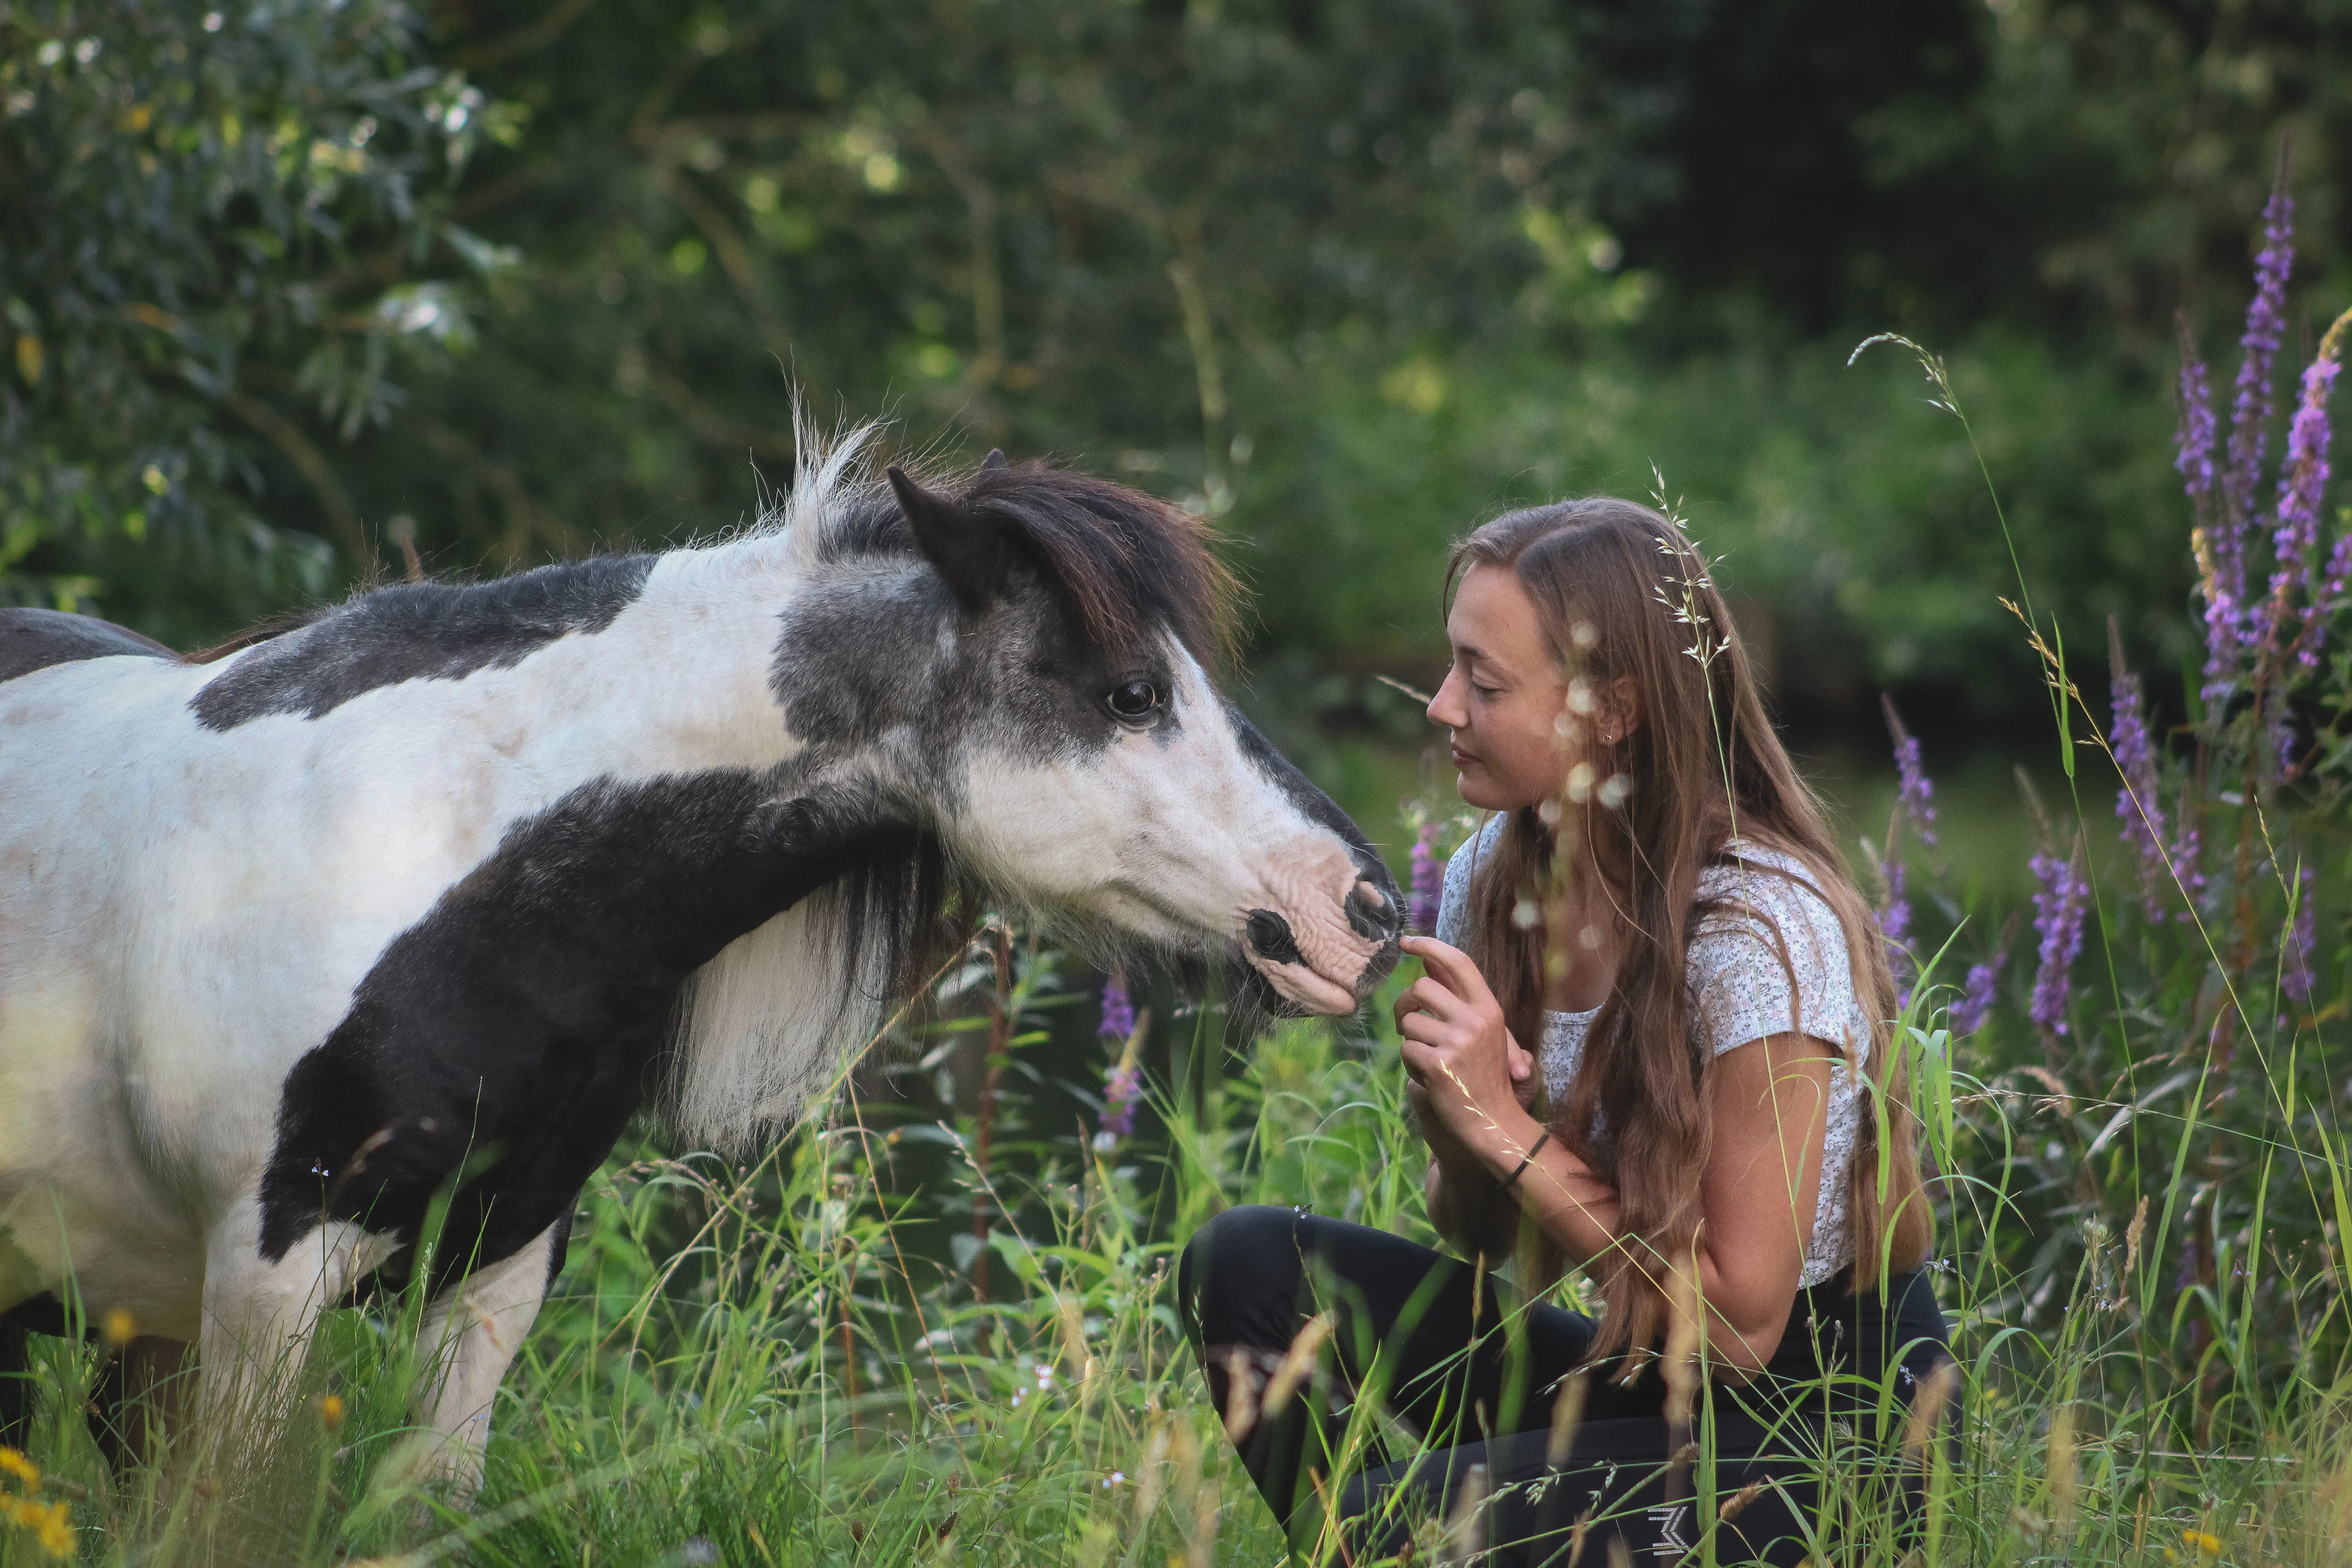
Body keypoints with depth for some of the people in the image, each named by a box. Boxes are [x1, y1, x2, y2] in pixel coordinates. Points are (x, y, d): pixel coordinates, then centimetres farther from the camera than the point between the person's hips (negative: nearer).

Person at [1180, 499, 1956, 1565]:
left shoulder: (1762, 931, -22)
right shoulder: (1494, 879, -1)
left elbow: (1739, 1324, -20)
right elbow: (1485, 1239, 8)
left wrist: (1510, 1132, -22)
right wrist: (1451, 1118, -13)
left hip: (1828, 1426, -7)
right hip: (1642, 1377, 7)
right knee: (1248, 1264, -11)